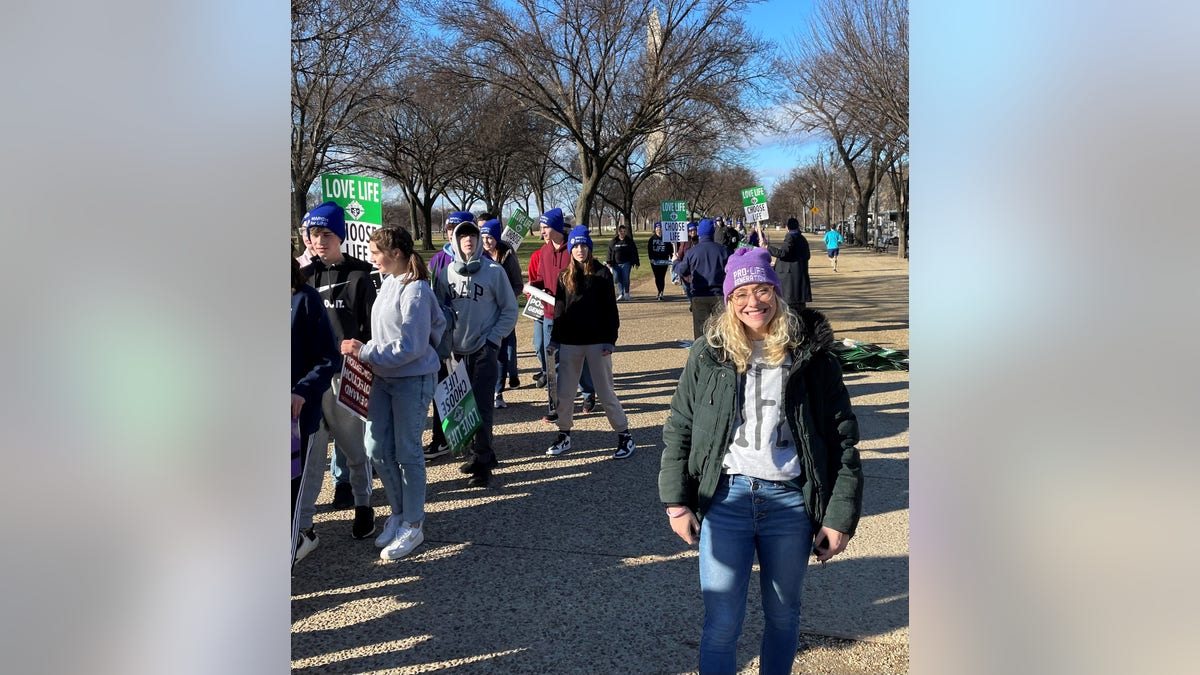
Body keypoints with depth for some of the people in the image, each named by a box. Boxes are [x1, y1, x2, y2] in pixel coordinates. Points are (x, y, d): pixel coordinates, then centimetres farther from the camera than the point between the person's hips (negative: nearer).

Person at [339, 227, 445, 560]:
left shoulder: (415, 290, -19)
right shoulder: (388, 283, 6)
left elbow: (410, 347, -21)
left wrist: (365, 352, -17)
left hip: (412, 379, -8)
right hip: (383, 377, 8)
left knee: (407, 452, 2)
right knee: (377, 449, 10)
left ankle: (413, 525, 16)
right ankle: (398, 512, 28)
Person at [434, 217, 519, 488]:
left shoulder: (494, 271, -5)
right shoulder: (447, 272, 5)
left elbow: (510, 310, -1)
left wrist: (492, 339, -8)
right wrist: (444, 340, 2)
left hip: (484, 351, -4)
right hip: (457, 351, 4)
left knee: (482, 407, -7)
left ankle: (482, 461, 0)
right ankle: (483, 454, 23)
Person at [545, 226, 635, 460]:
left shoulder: (602, 274, -2)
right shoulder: (564, 276, 8)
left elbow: (610, 309, -4)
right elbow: (559, 309, 11)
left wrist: (610, 340, -10)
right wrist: (555, 339, 4)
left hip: (597, 342, -3)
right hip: (570, 342, 4)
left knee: (605, 391, 0)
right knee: (563, 392, 6)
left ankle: (624, 435, 13)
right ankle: (564, 435, 23)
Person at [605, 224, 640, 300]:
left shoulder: (629, 241, 5)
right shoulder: (613, 242, 6)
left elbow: (634, 253, 8)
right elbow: (610, 253, 8)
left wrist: (636, 262, 4)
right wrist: (609, 263, 3)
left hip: (626, 263, -2)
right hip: (616, 264, 2)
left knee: (625, 278, -5)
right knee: (618, 279, 1)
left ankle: (626, 293, 11)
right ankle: (621, 294, 13)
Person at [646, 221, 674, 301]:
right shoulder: (652, 238, 6)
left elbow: (670, 248, 5)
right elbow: (649, 249, 3)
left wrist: (672, 258, -3)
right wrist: (650, 258, -8)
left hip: (664, 261, -2)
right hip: (654, 261, 2)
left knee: (662, 277, -6)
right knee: (657, 277, 6)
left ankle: (661, 293, -8)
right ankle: (660, 292, 17)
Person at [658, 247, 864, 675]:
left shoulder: (811, 355, 0)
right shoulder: (708, 355, 2)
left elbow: (843, 439, 1)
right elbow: (678, 429, 6)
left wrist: (840, 517, -3)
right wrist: (676, 502, 0)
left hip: (790, 500, 1)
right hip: (725, 498, 0)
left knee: (783, 615, 17)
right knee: (721, 624, 2)